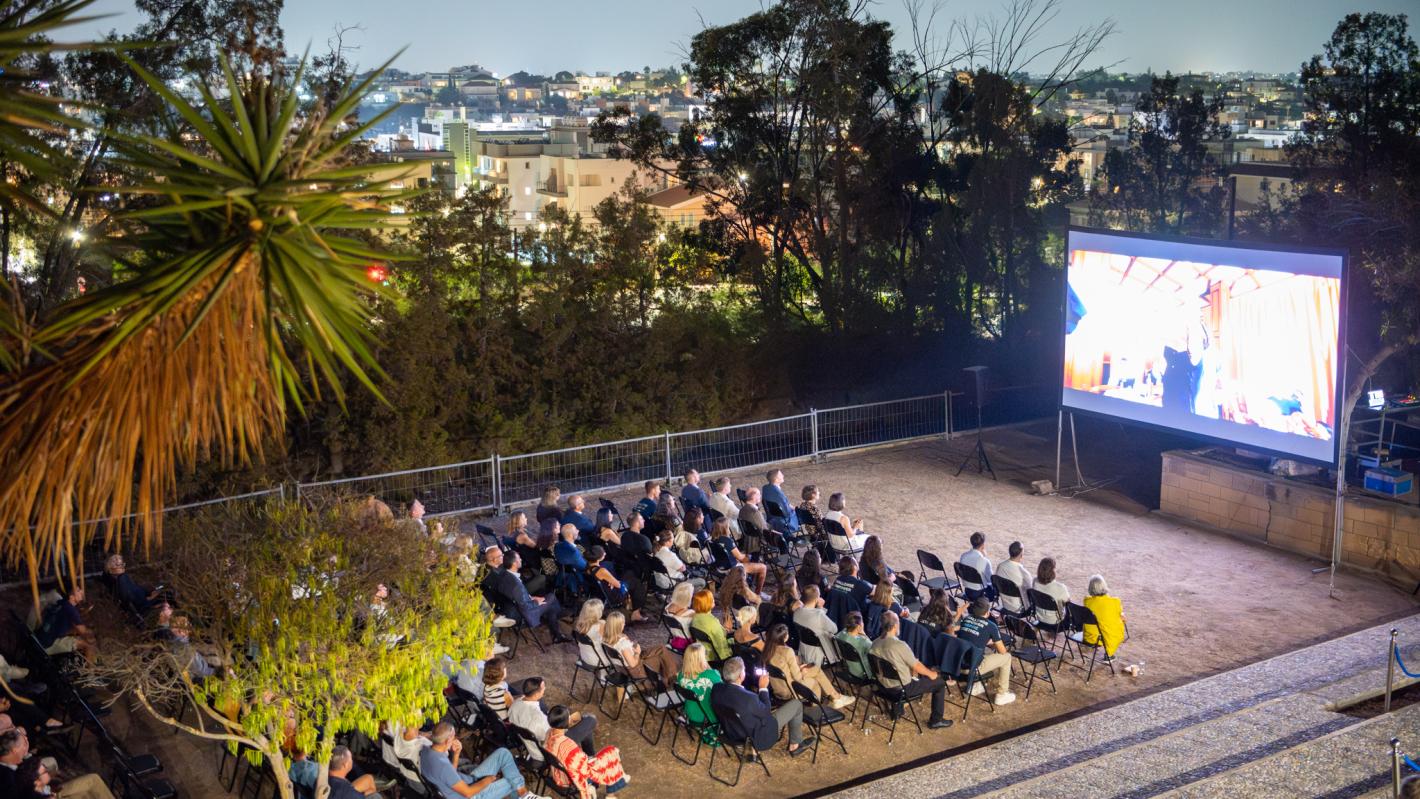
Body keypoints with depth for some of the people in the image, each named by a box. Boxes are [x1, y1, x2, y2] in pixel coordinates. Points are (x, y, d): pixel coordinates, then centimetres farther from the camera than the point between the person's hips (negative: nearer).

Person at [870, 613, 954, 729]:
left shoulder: (875, 644, -8)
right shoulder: (899, 645, -29)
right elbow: (917, 666, -17)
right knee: (940, 682, 9)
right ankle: (936, 721, 19)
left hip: (884, 683, 7)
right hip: (903, 688, -7)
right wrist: (931, 674, 2)